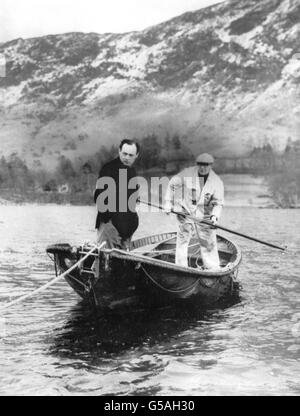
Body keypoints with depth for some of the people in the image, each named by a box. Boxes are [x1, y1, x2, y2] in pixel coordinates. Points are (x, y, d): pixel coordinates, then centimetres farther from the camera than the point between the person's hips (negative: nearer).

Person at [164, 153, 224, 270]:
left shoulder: (217, 182, -5)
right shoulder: (187, 173, -7)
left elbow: (218, 203, -8)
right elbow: (173, 184, 5)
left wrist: (215, 215, -27)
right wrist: (168, 202, 1)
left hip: (205, 217, 1)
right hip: (186, 213, 0)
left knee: (209, 244, 5)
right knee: (182, 240, 0)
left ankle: (213, 270, 16)